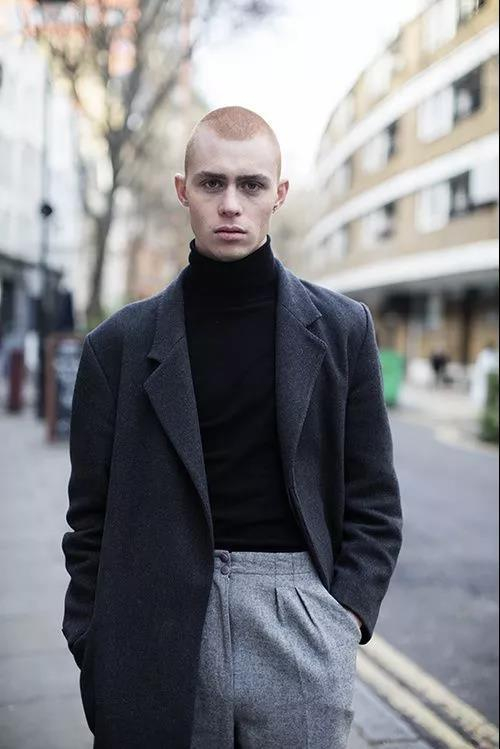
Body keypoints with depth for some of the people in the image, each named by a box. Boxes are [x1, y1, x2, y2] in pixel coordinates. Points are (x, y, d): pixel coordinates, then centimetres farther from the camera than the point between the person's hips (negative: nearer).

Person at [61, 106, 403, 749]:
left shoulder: (341, 328, 3)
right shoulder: (120, 342, 2)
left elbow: (374, 502, 6)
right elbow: (91, 518, 4)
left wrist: (345, 619, -5)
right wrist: (93, 653, -1)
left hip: (299, 616, 1)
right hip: (159, 631, 0)